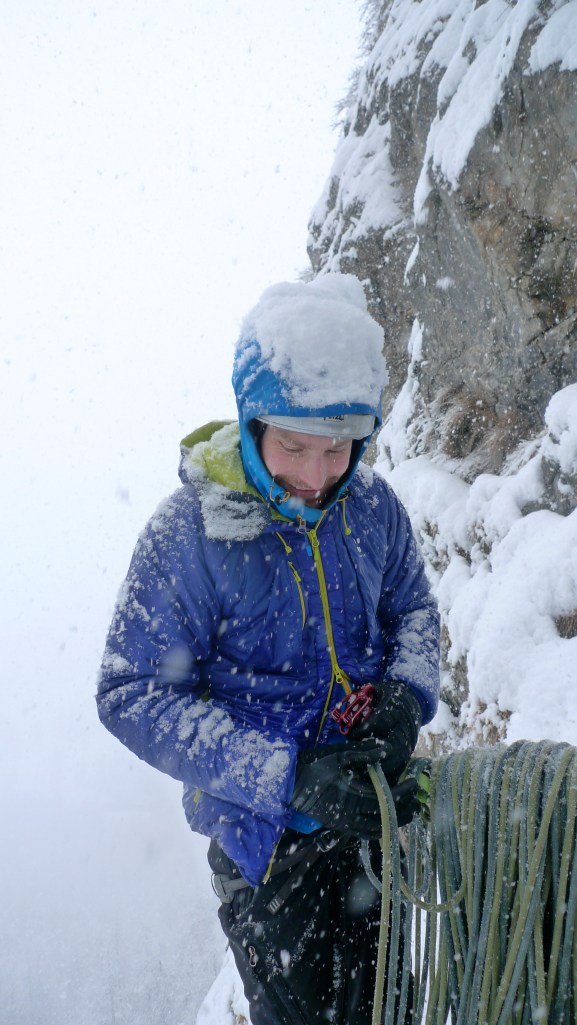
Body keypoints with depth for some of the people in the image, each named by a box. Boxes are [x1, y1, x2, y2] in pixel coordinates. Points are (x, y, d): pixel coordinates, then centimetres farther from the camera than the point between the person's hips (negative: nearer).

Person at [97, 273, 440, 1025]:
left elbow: (413, 610, 9)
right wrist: (284, 776, -27)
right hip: (264, 833, -4)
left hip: (371, 807, 5)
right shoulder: (190, 532, -22)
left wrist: (405, 696, -13)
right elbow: (133, 697, -20)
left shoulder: (370, 505, -8)